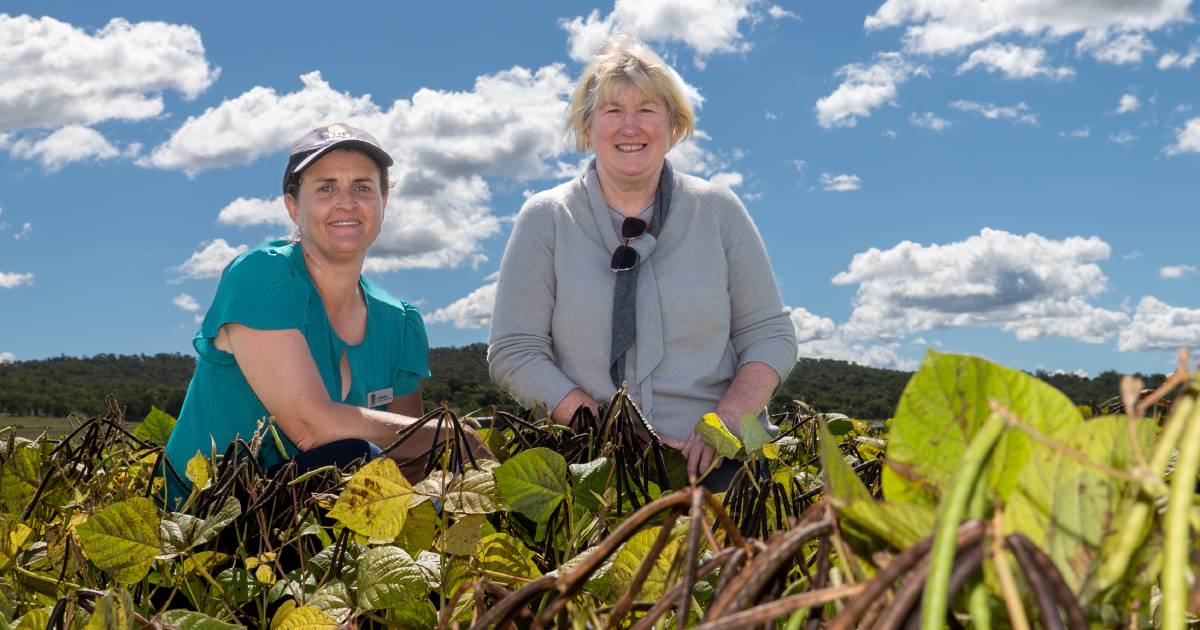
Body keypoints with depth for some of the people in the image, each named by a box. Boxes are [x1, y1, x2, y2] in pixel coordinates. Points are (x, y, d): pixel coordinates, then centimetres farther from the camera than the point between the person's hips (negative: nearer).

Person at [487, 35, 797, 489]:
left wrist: (724, 424, -10)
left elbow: (769, 335, 8)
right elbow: (514, 353, -1)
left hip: (718, 461, 1)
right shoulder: (546, 219, 4)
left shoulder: (718, 212, 7)